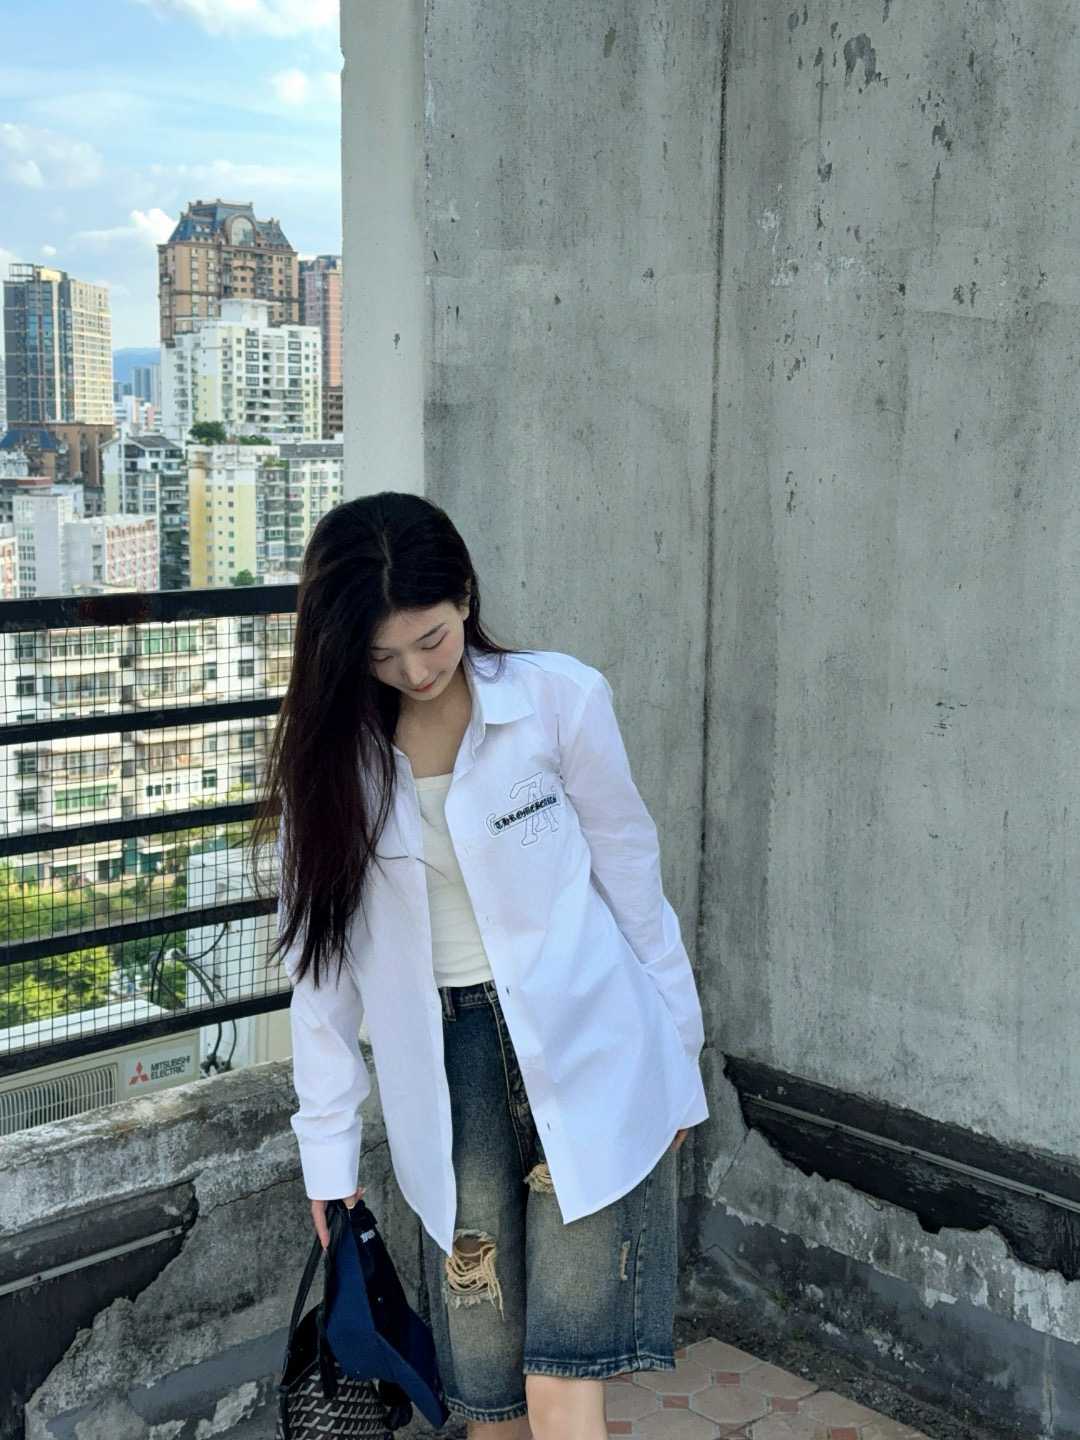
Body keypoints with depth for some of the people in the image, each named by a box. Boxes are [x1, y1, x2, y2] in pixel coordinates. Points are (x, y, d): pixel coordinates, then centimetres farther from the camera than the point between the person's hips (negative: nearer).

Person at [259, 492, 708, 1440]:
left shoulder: (559, 699, -7)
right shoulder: (327, 750, 2)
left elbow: (632, 880, 1)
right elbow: (321, 953, 5)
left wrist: (678, 1059, 5)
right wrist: (330, 1146, 6)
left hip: (587, 1050, -3)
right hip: (448, 1069, 3)